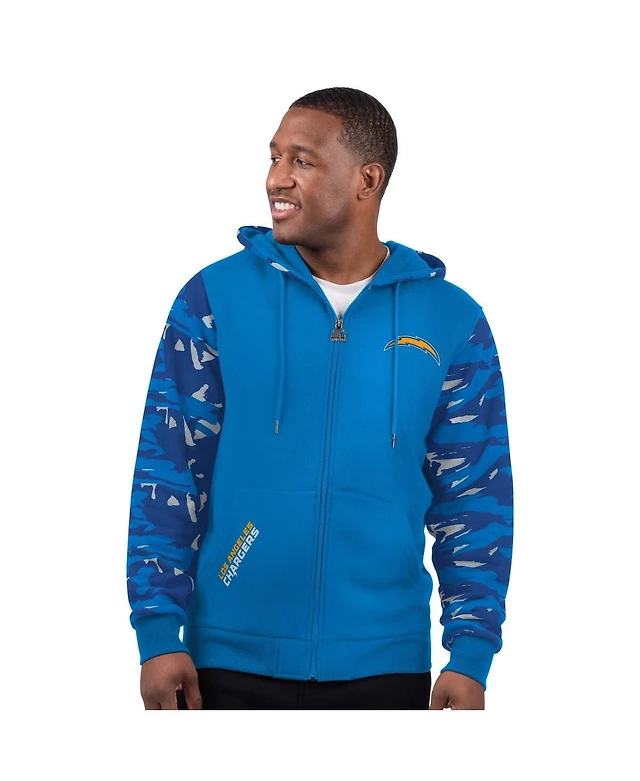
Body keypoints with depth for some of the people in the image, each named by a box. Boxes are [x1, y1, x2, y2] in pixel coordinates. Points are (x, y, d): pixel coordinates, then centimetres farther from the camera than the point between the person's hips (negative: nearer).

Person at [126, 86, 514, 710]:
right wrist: (159, 633, -7)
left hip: (384, 666, 1)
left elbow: (474, 500, 4)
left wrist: (471, 656, -3)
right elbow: (168, 474, 0)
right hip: (231, 664, 0)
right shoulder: (216, 297, 0)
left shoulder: (450, 321, 2)